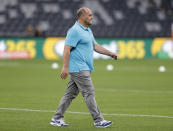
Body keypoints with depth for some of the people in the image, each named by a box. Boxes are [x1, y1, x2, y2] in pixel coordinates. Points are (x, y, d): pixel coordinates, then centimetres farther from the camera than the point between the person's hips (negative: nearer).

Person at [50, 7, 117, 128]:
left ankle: (57, 118, 14)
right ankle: (98, 120, -3)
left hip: (84, 68, 10)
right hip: (79, 69, -10)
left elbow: (95, 46, 27)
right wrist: (65, 67, -22)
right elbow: (67, 49, -18)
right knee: (89, 93, -7)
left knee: (70, 94, 10)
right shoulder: (75, 31, -14)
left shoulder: (88, 31, 18)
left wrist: (110, 53, 21)